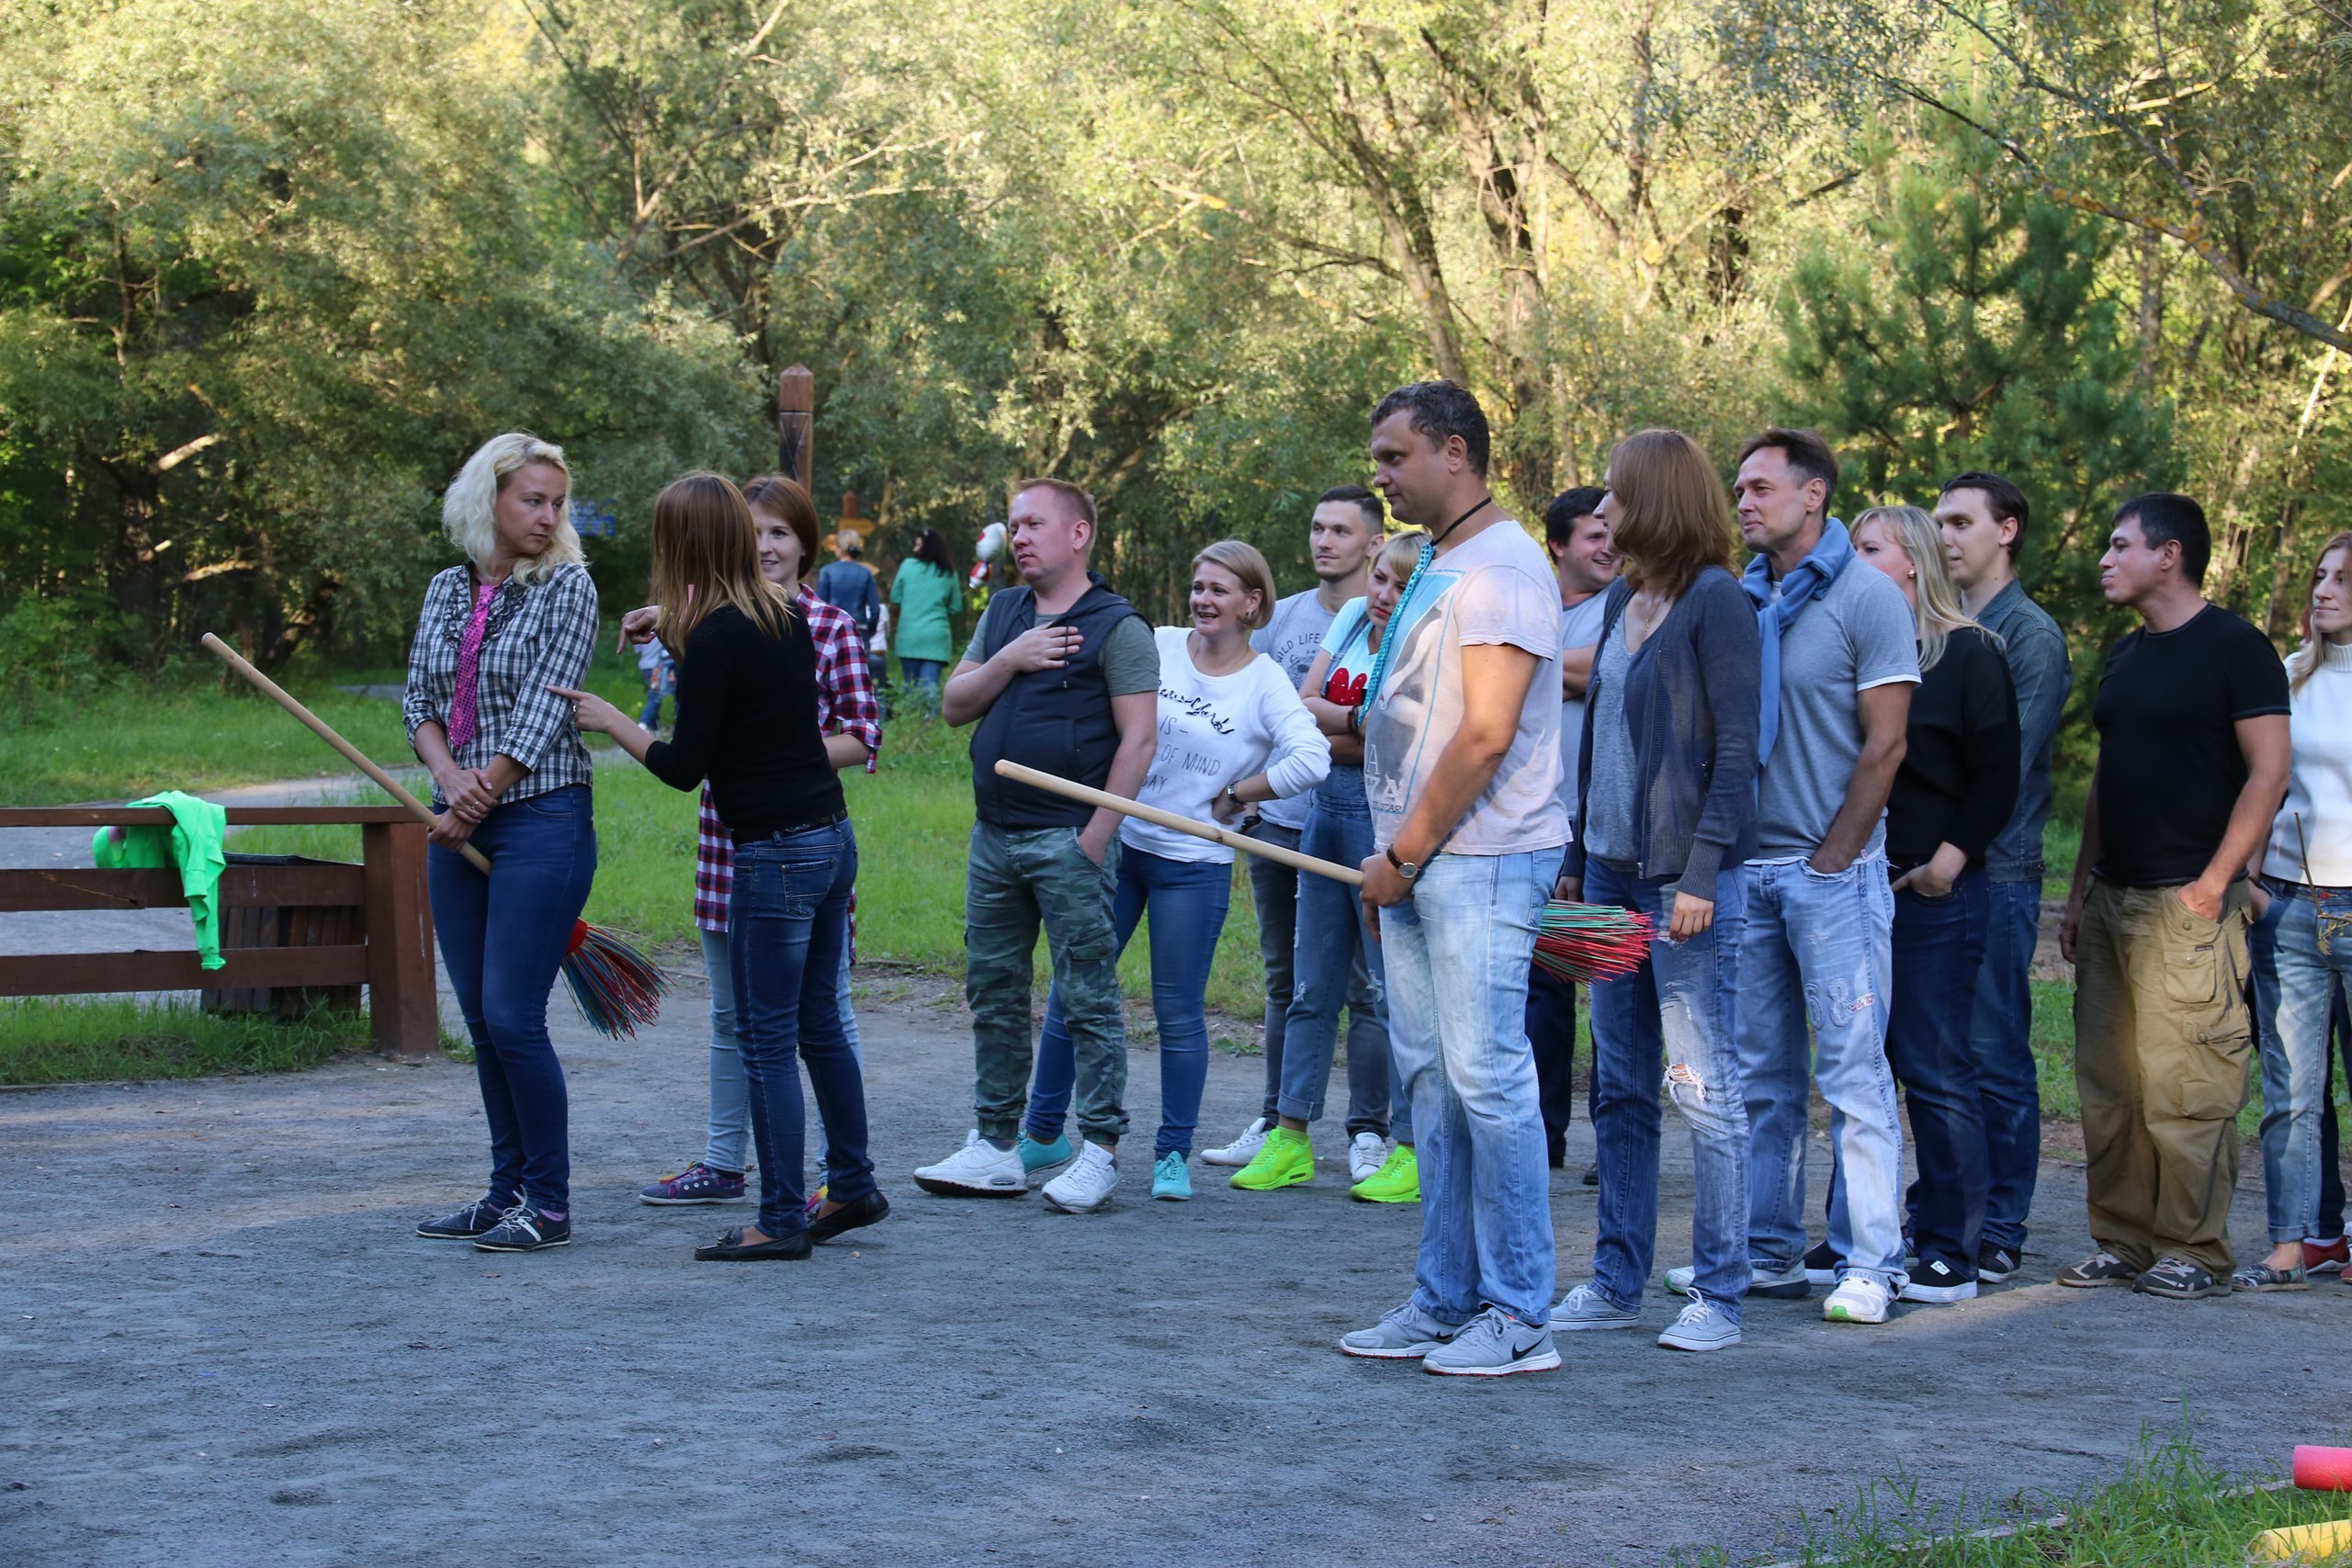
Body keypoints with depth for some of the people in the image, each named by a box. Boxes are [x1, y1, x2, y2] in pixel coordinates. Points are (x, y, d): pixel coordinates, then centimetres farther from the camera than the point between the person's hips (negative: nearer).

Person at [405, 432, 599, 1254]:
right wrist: (449, 777, -11)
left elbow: (542, 709, -11)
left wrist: (478, 799, -12)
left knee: (512, 1017, -9)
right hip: (459, 828, 6)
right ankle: (507, 1190, 19)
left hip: (542, 818, -6)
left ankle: (549, 1204, 0)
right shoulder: (446, 592, 12)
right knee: (481, 1022, 9)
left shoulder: (566, 587, -4)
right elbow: (419, 703, 8)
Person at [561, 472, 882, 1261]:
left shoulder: (713, 639, -16)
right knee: (818, 1022, 19)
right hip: (832, 837, 8)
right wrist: (678, 634, 25)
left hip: (776, 855, -8)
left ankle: (781, 1221, 4)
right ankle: (853, 1186, 28)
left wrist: (611, 722, 1)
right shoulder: (787, 614, 7)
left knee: (768, 1040, -1)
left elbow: (685, 768, -12)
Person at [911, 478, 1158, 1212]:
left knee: (1087, 999, -3)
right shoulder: (1002, 615, 15)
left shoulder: (1116, 627, -6)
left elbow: (1139, 738, -11)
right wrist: (1009, 662, -7)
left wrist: (1096, 836, -16)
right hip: (994, 835, 7)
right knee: (994, 994, 10)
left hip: (1068, 839, -7)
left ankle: (1099, 1151, 2)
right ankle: (996, 1147, 17)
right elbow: (954, 706, 11)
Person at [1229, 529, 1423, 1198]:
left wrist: (1329, 732, -10)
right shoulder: (1353, 617, 9)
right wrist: (1364, 721, -9)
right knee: (1314, 983, 10)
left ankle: (1411, 1148, -2)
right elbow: (1306, 706, 4)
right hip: (1326, 810, 7)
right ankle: (1290, 1136, 15)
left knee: (1388, 986, -6)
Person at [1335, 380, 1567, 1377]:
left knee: (1488, 1080, -8)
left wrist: (1402, 854, -14)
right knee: (1431, 1081, 11)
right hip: (1419, 866, 10)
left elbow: (1486, 736, -19)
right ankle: (1446, 1302, 17)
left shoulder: (1501, 568, -12)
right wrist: (1390, 862, 15)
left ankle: (1519, 1318, -3)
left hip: (1481, 863, -10)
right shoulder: (1435, 567, 19)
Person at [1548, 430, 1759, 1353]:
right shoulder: (1621, 602, 15)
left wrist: (1700, 871, -18)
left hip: (1685, 874, -8)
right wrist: (1576, 855, 16)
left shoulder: (1716, 603, -9)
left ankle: (1718, 1294, 2)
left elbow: (1736, 748, -13)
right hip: (1613, 869, 8)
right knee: (1618, 1085, 11)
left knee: (1702, 1085, -4)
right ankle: (1618, 1281, 18)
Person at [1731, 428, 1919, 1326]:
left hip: (1833, 870, -6)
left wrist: (1830, 862, -10)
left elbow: (1884, 747, -8)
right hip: (1746, 868, 6)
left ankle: (1870, 1266, -1)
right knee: (1761, 1076, 10)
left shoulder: (1867, 598, -5)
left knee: (1853, 1073, -4)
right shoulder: (1739, 599, 11)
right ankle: (1766, 1253, 17)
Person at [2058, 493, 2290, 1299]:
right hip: (2112, 900, 8)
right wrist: (2080, 891, 17)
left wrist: (2213, 883, -16)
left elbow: (2268, 772, -11)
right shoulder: (2125, 656, 18)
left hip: (2184, 903, -8)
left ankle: (2194, 1252, 0)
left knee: (2185, 1086, -7)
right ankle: (2123, 1242, 15)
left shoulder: (2234, 648, -6)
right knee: (2107, 1084, 7)